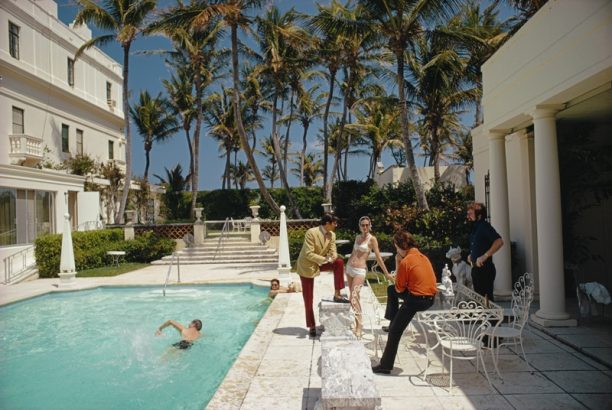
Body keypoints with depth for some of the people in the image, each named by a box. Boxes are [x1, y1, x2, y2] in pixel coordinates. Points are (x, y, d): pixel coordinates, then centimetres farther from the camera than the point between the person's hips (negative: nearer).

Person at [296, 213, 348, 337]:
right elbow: (309, 254, -26)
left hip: (321, 262, 5)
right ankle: (311, 326, 15)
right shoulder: (311, 233, -24)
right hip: (307, 265, -5)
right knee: (308, 299, 0)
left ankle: (337, 295, -9)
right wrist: (325, 259, -32)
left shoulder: (332, 235, -4)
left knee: (339, 262, -20)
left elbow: (333, 252, -3)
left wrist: (333, 257, -27)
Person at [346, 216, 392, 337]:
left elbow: (378, 257, -8)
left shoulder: (372, 239, -7)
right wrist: (347, 265, 24)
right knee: (355, 297, 14)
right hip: (349, 268, 7)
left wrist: (386, 273, -8)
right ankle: (357, 323, 25)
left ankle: (359, 326, -14)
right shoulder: (358, 237, 12)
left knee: (353, 298, -18)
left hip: (359, 271, -7)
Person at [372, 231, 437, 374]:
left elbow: (399, 288, -7)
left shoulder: (405, 262, -15)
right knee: (391, 289, 24)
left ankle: (386, 366, 12)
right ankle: (391, 320, 29)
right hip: (430, 298, 8)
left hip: (416, 300, -8)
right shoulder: (423, 257, 10)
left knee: (395, 331, 5)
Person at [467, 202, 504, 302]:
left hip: (484, 269, -9)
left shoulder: (484, 226, -13)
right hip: (476, 269, 9)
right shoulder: (475, 227, 14)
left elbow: (499, 242, -27)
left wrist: (484, 256, -28)